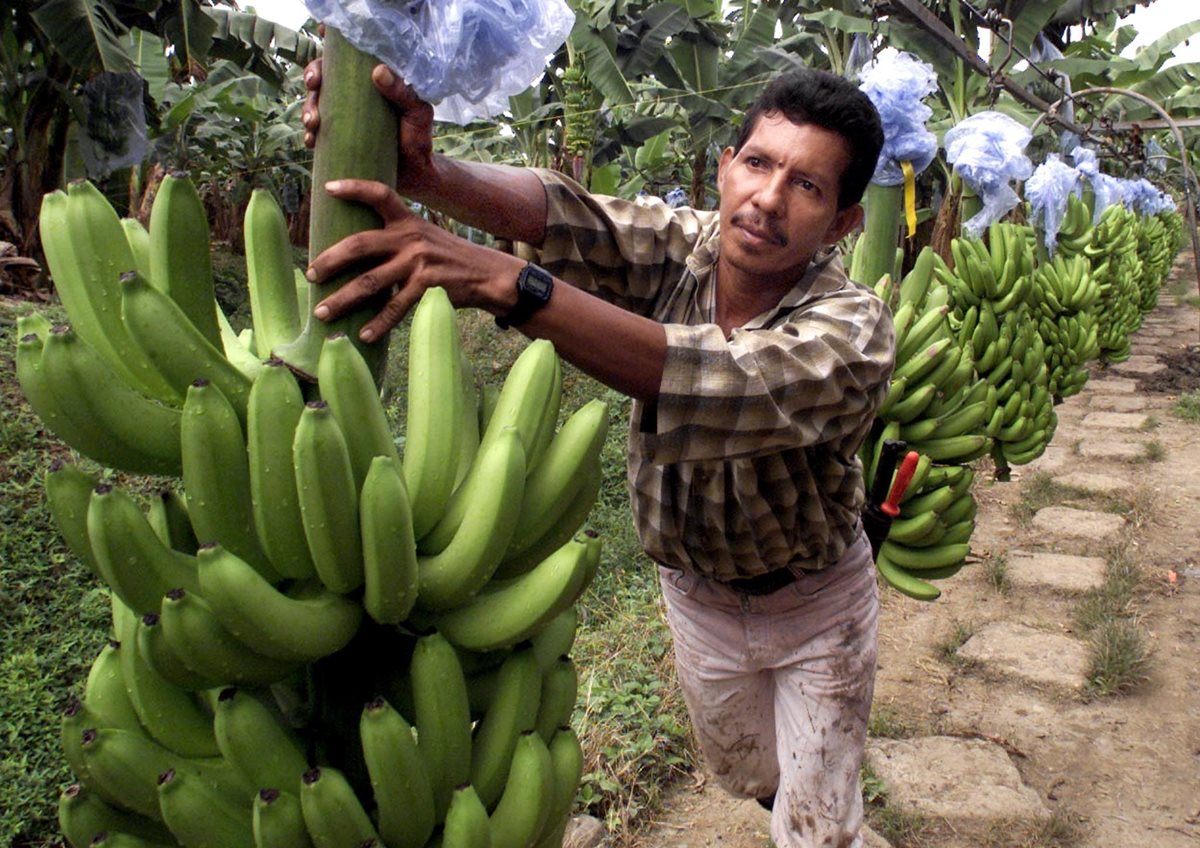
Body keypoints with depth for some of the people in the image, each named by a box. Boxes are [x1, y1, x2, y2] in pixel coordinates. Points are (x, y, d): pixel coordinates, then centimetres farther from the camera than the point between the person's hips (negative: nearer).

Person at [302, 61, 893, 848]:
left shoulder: (856, 331, -32)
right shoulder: (679, 245, -20)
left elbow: (716, 382, -51)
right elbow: (556, 211, -38)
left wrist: (503, 282, -62)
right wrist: (426, 173, -61)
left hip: (816, 604, -4)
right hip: (696, 590, 4)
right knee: (746, 775, 28)